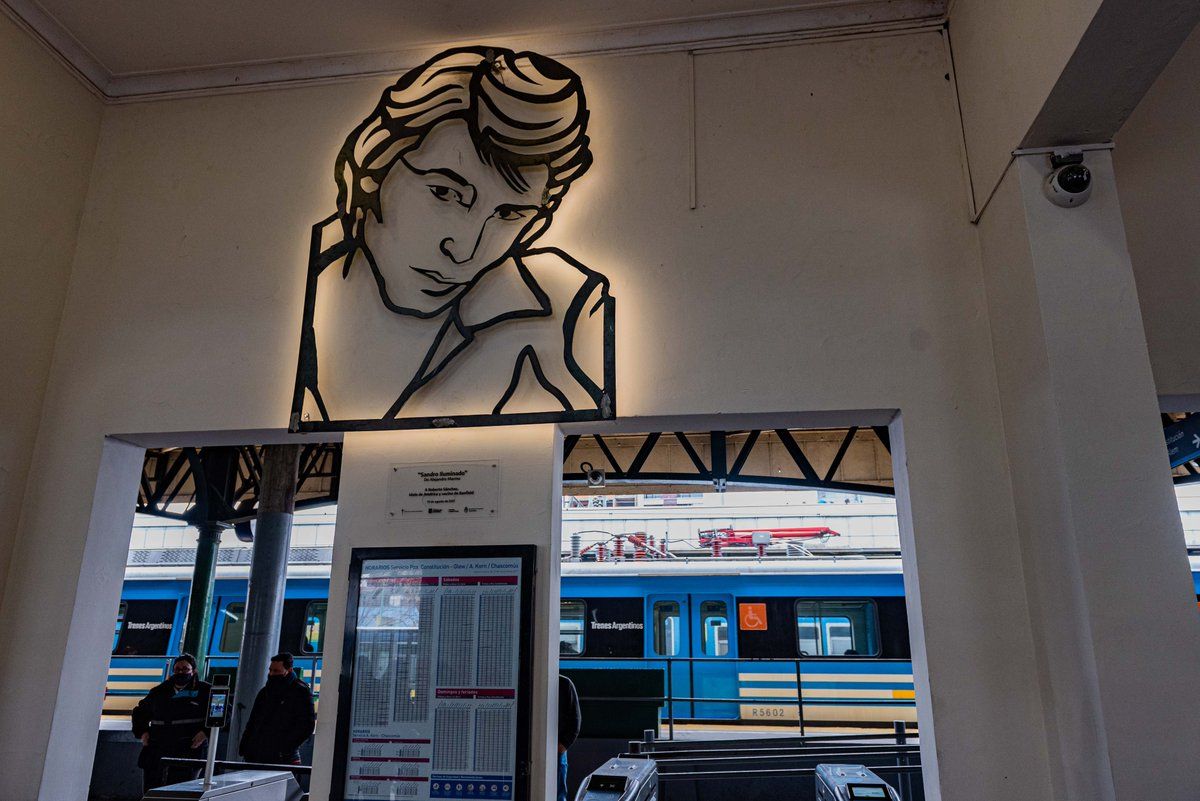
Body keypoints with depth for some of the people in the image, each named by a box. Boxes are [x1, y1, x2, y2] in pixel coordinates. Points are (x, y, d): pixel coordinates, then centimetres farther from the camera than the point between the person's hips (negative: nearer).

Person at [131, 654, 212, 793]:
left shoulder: (205, 691, 2)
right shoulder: (160, 691, 15)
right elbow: (139, 711, 31)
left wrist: (206, 732, -13)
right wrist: (142, 732, 14)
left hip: (187, 751, -4)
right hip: (156, 752, 4)